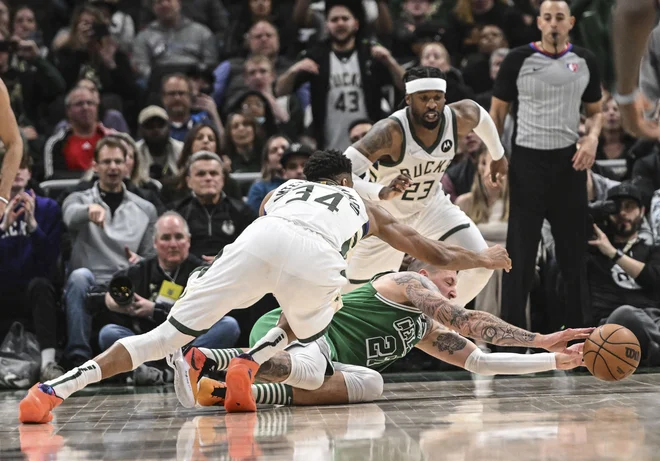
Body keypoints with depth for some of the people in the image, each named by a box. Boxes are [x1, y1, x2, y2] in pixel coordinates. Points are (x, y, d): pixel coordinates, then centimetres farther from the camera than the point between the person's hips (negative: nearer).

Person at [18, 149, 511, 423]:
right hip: (317, 261, -1)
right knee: (306, 325, 33)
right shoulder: (364, 206, 41)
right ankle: (248, 364, 4)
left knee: (169, 335, 4)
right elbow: (436, 254, 47)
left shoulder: (282, 189, 43)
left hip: (262, 237, 1)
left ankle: (54, 388, -11)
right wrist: (485, 259, 65)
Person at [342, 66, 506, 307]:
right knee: (351, 287, 5)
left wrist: (498, 156, 20)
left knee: (482, 264, -13)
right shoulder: (391, 131, -35)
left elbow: (480, 115, 7)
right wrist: (381, 193, -57)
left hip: (431, 205, 4)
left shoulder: (459, 118, -21)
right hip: (385, 214, -4)